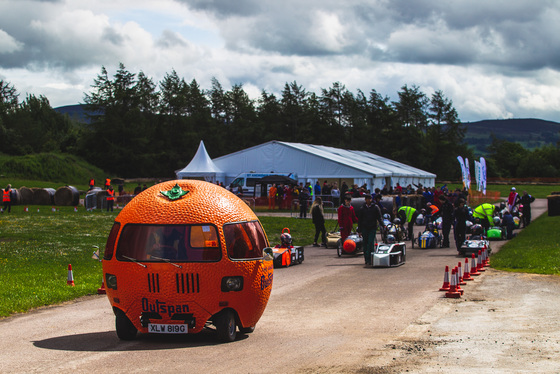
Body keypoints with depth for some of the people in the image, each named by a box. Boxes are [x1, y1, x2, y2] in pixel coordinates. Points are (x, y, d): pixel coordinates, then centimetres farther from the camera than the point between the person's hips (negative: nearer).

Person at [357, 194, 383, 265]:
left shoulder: (375, 207, 5)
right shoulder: (362, 209, 9)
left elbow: (379, 218, 7)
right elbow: (359, 220, 12)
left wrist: (382, 225, -5)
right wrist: (359, 230, 8)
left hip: (372, 228, -2)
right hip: (365, 228, 2)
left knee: (371, 243, -13)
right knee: (365, 244, 4)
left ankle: (369, 259, -14)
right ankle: (366, 259, 13)